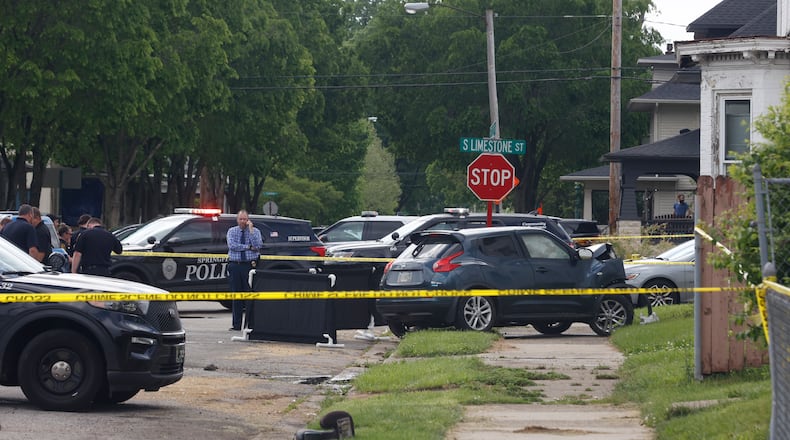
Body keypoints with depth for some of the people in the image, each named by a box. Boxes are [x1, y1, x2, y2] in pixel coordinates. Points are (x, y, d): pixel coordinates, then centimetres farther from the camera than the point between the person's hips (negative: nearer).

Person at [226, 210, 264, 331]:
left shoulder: (255, 231, 6)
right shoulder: (232, 231, 9)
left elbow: (258, 246, -11)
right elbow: (232, 245, -8)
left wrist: (251, 230, -12)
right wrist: (248, 247, -9)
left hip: (250, 265, -2)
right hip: (235, 265, 2)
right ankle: (236, 324, 6)